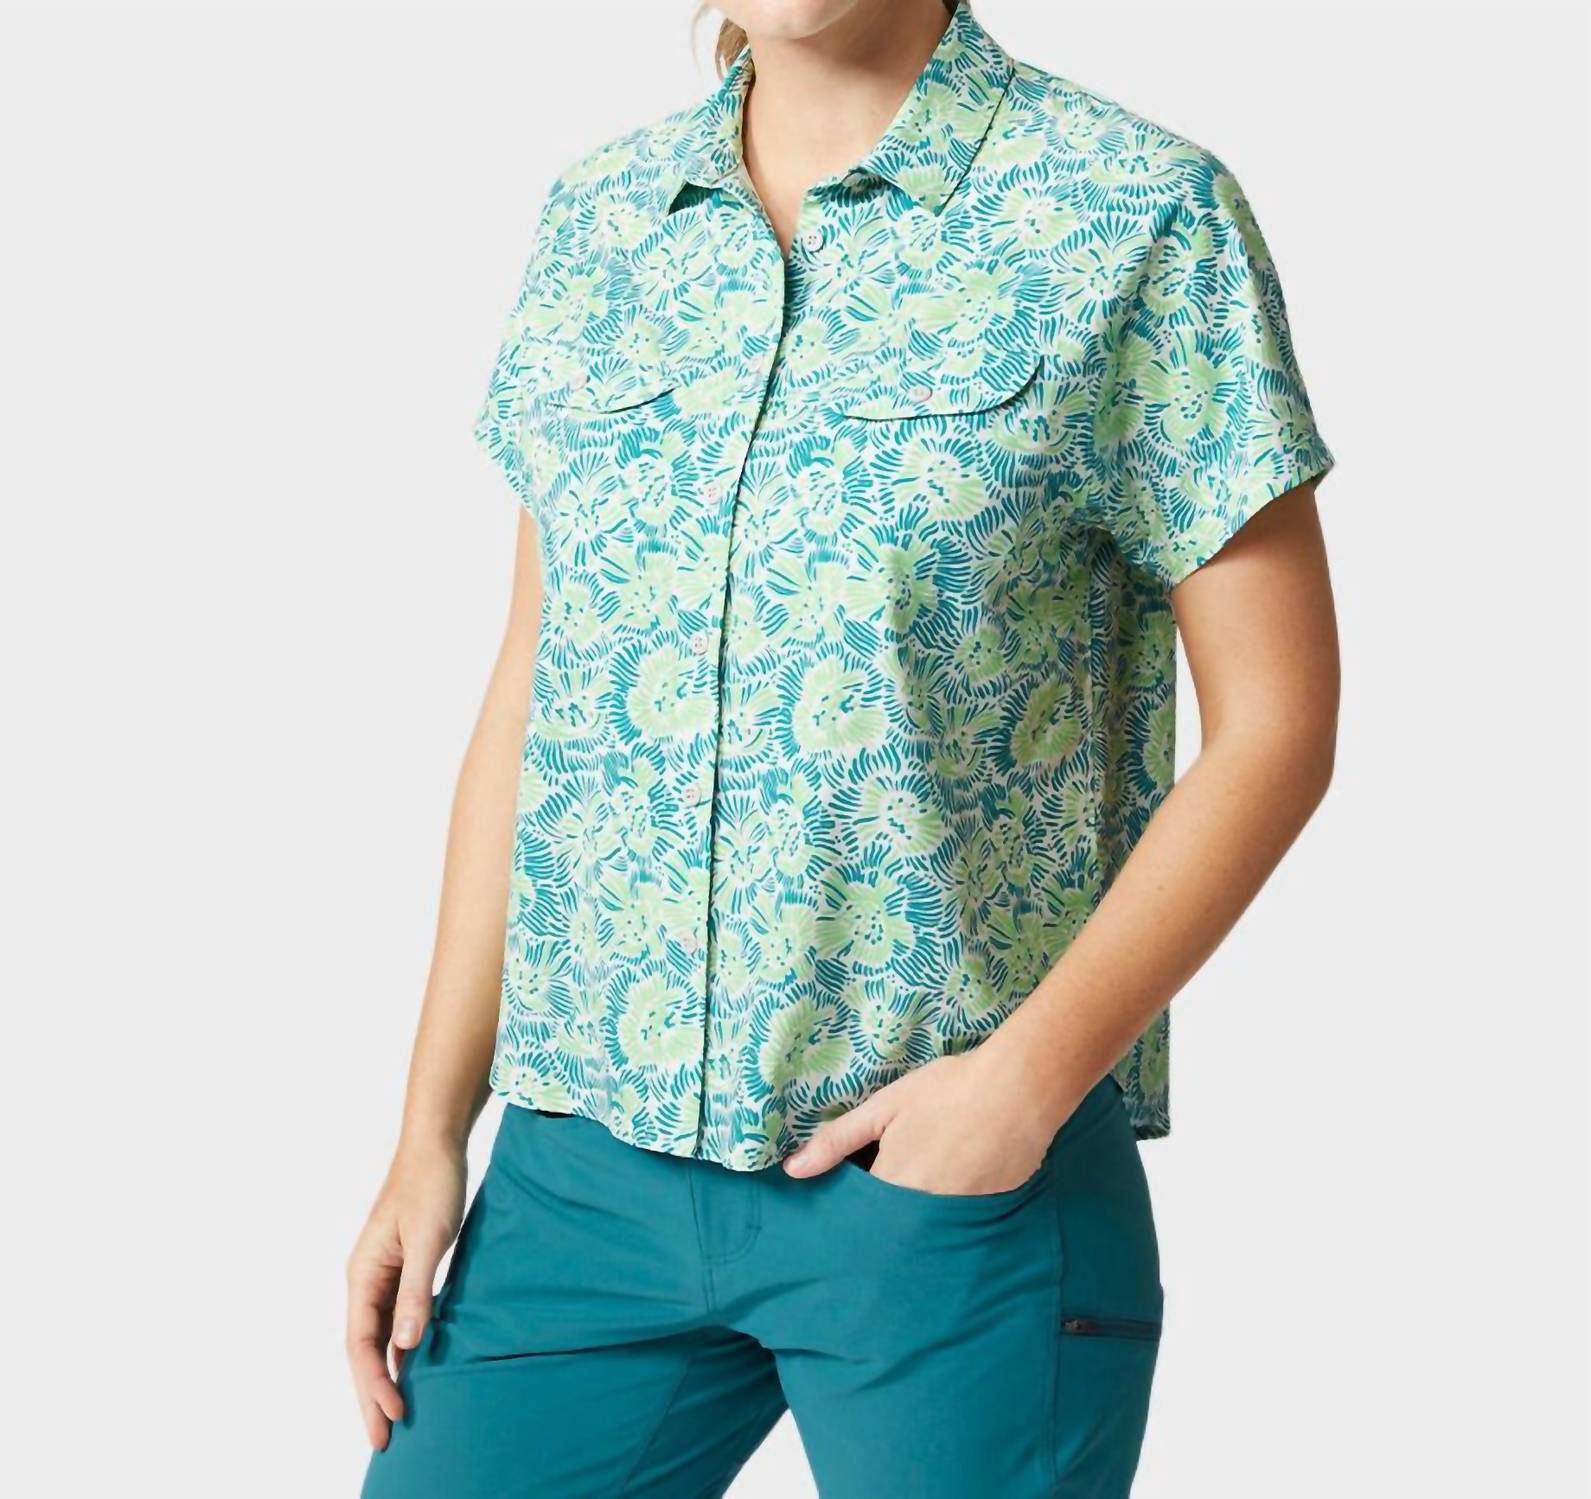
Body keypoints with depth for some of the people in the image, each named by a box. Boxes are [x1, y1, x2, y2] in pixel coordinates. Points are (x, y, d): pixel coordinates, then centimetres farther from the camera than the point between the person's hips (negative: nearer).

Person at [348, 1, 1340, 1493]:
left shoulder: (1141, 212, -5)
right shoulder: (594, 221, 8)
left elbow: (1276, 723, -4)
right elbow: (528, 698, 12)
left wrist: (1033, 1074, -15)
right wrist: (431, 1132, 7)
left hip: (964, 1177, -4)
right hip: (587, 1167, 4)